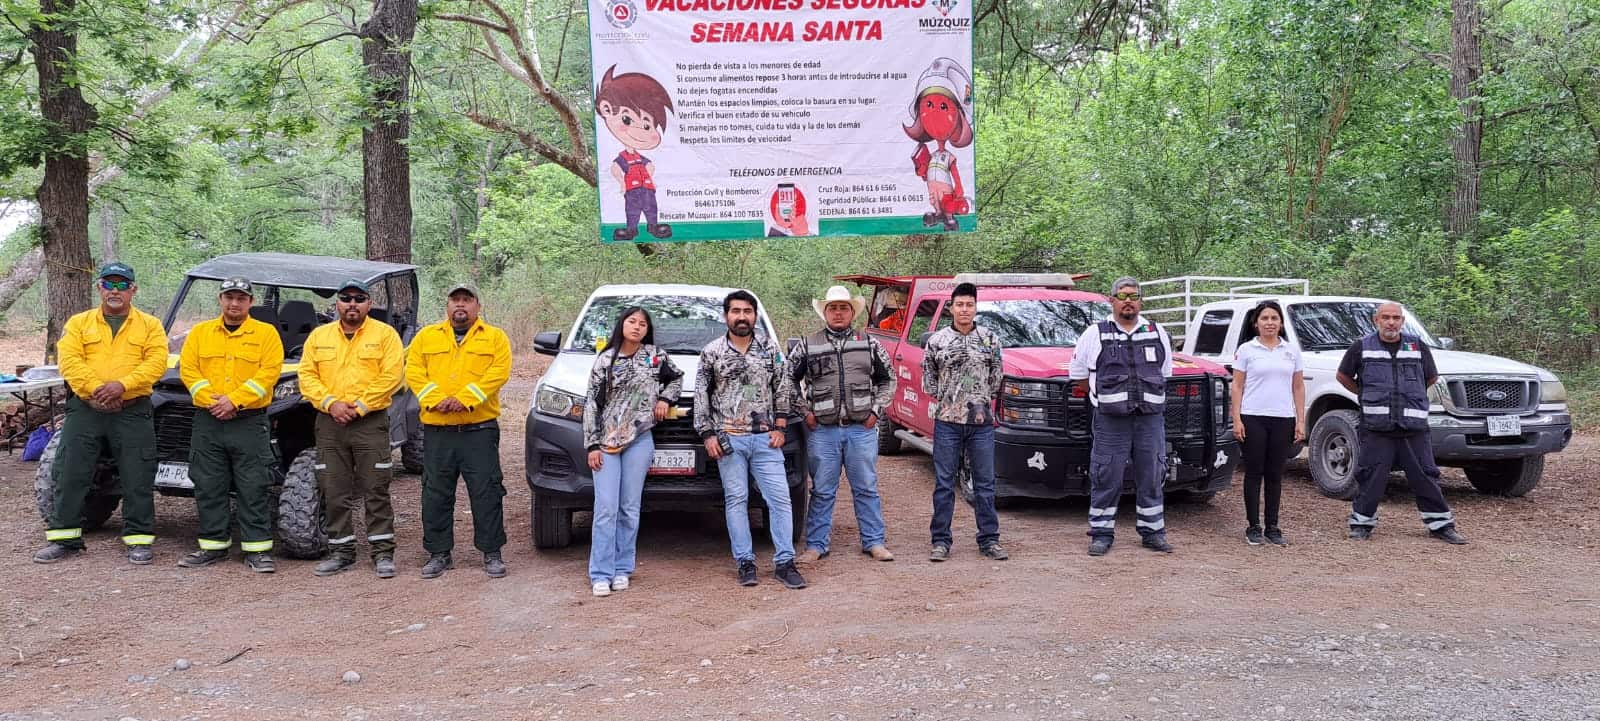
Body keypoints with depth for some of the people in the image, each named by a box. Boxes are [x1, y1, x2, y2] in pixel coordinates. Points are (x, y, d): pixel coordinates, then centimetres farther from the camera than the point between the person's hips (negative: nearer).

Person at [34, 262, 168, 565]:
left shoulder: (150, 325, 6)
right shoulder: (78, 323, 10)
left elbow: (156, 362, -7)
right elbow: (69, 360, -4)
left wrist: (122, 385, -20)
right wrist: (95, 390, -17)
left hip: (133, 412, -1)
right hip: (85, 409, 2)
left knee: (138, 478, 0)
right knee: (71, 474, 3)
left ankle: (139, 539, 9)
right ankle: (63, 537, 14)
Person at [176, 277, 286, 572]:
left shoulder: (266, 333, 3)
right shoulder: (200, 332, 11)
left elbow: (269, 373, -8)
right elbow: (187, 369, 3)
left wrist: (234, 400, -16)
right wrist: (211, 400, -11)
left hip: (250, 422, -3)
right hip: (207, 422, 3)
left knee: (254, 489, -2)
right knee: (209, 487, 8)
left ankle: (257, 549, 4)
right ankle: (213, 545, 19)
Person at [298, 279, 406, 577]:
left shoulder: (385, 334, 1)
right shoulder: (319, 336, 12)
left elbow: (390, 376, -9)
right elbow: (307, 376, 5)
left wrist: (359, 406, -14)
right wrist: (330, 403, -10)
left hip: (370, 422, -3)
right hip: (329, 424, 4)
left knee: (376, 491, -1)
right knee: (335, 493, 8)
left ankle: (383, 552, 6)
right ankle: (341, 552, 17)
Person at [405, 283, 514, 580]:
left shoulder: (495, 337, 6)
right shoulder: (427, 337, 12)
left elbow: (499, 372, -7)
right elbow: (413, 372, 2)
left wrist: (465, 399, -17)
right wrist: (437, 399, -14)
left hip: (480, 429, -2)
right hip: (437, 430, 2)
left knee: (486, 491, -1)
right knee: (436, 493, 7)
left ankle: (492, 552, 9)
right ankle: (439, 553, 18)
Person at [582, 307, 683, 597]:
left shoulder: (655, 356, 6)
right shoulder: (605, 359, 2)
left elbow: (677, 378, 23)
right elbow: (592, 403, 2)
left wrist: (665, 399, 3)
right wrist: (592, 445, -4)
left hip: (639, 441, 1)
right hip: (606, 441, -1)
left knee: (630, 508, 4)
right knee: (606, 508, -6)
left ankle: (622, 569, 13)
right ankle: (601, 574, -3)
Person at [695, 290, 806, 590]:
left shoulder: (769, 349, 6)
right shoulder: (712, 352, 2)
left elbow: (781, 389, 9)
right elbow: (701, 395, 4)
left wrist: (779, 427, 1)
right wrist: (707, 435, -3)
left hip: (765, 438, 1)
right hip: (729, 439, -1)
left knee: (780, 498, -3)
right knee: (736, 500, 2)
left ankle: (784, 562, 3)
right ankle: (745, 563, 10)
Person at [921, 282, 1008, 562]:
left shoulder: (990, 339, 5)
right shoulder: (937, 340, 2)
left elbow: (997, 375, 11)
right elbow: (928, 376, 10)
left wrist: (985, 399, 6)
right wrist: (943, 398, 3)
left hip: (982, 422, 1)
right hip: (947, 421, -1)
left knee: (985, 483, 6)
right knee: (944, 483, 3)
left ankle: (989, 540, 14)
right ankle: (940, 541, 10)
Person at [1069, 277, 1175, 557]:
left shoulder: (1158, 334, 11)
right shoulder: (1095, 335, 3)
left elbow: (1164, 373, 22)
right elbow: (1078, 373, 10)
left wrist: (1146, 395, 15)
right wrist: (1106, 394, 9)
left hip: (1150, 418, 3)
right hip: (1111, 420, -2)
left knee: (1151, 477, 7)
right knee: (1106, 478, -2)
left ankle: (1153, 532, 17)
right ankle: (1101, 534, 6)